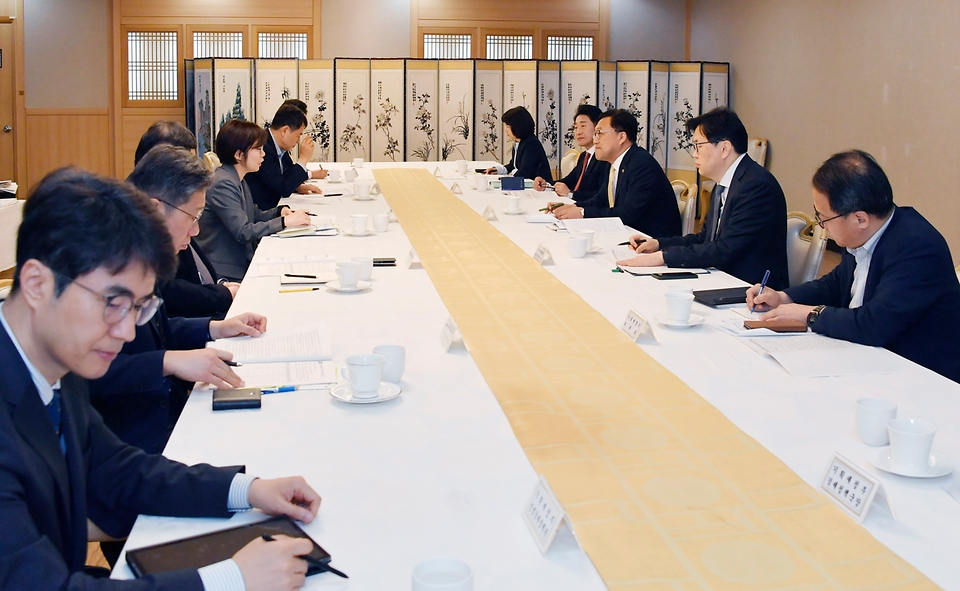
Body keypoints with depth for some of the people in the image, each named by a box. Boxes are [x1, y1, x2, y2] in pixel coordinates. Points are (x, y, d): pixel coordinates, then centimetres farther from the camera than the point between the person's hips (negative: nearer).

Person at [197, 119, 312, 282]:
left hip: (243, 261, 9)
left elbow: (254, 215, 19)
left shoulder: (238, 180, 11)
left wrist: (280, 211, 0)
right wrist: (284, 222, -21)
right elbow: (243, 232, -24)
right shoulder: (223, 184, -19)